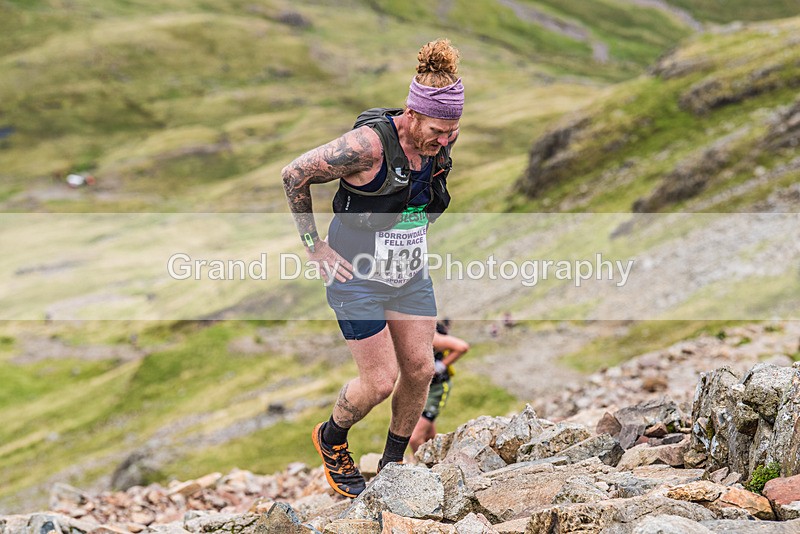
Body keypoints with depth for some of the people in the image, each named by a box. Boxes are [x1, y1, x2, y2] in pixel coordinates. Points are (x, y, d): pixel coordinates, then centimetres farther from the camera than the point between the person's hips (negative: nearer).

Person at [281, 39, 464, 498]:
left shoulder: (440, 144, -5)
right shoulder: (369, 143, -27)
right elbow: (295, 175, -17)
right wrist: (315, 246, -13)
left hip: (410, 275, 7)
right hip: (359, 277, -7)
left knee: (420, 370, 6)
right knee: (381, 381, -4)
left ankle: (394, 464, 26)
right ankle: (332, 439, 26)